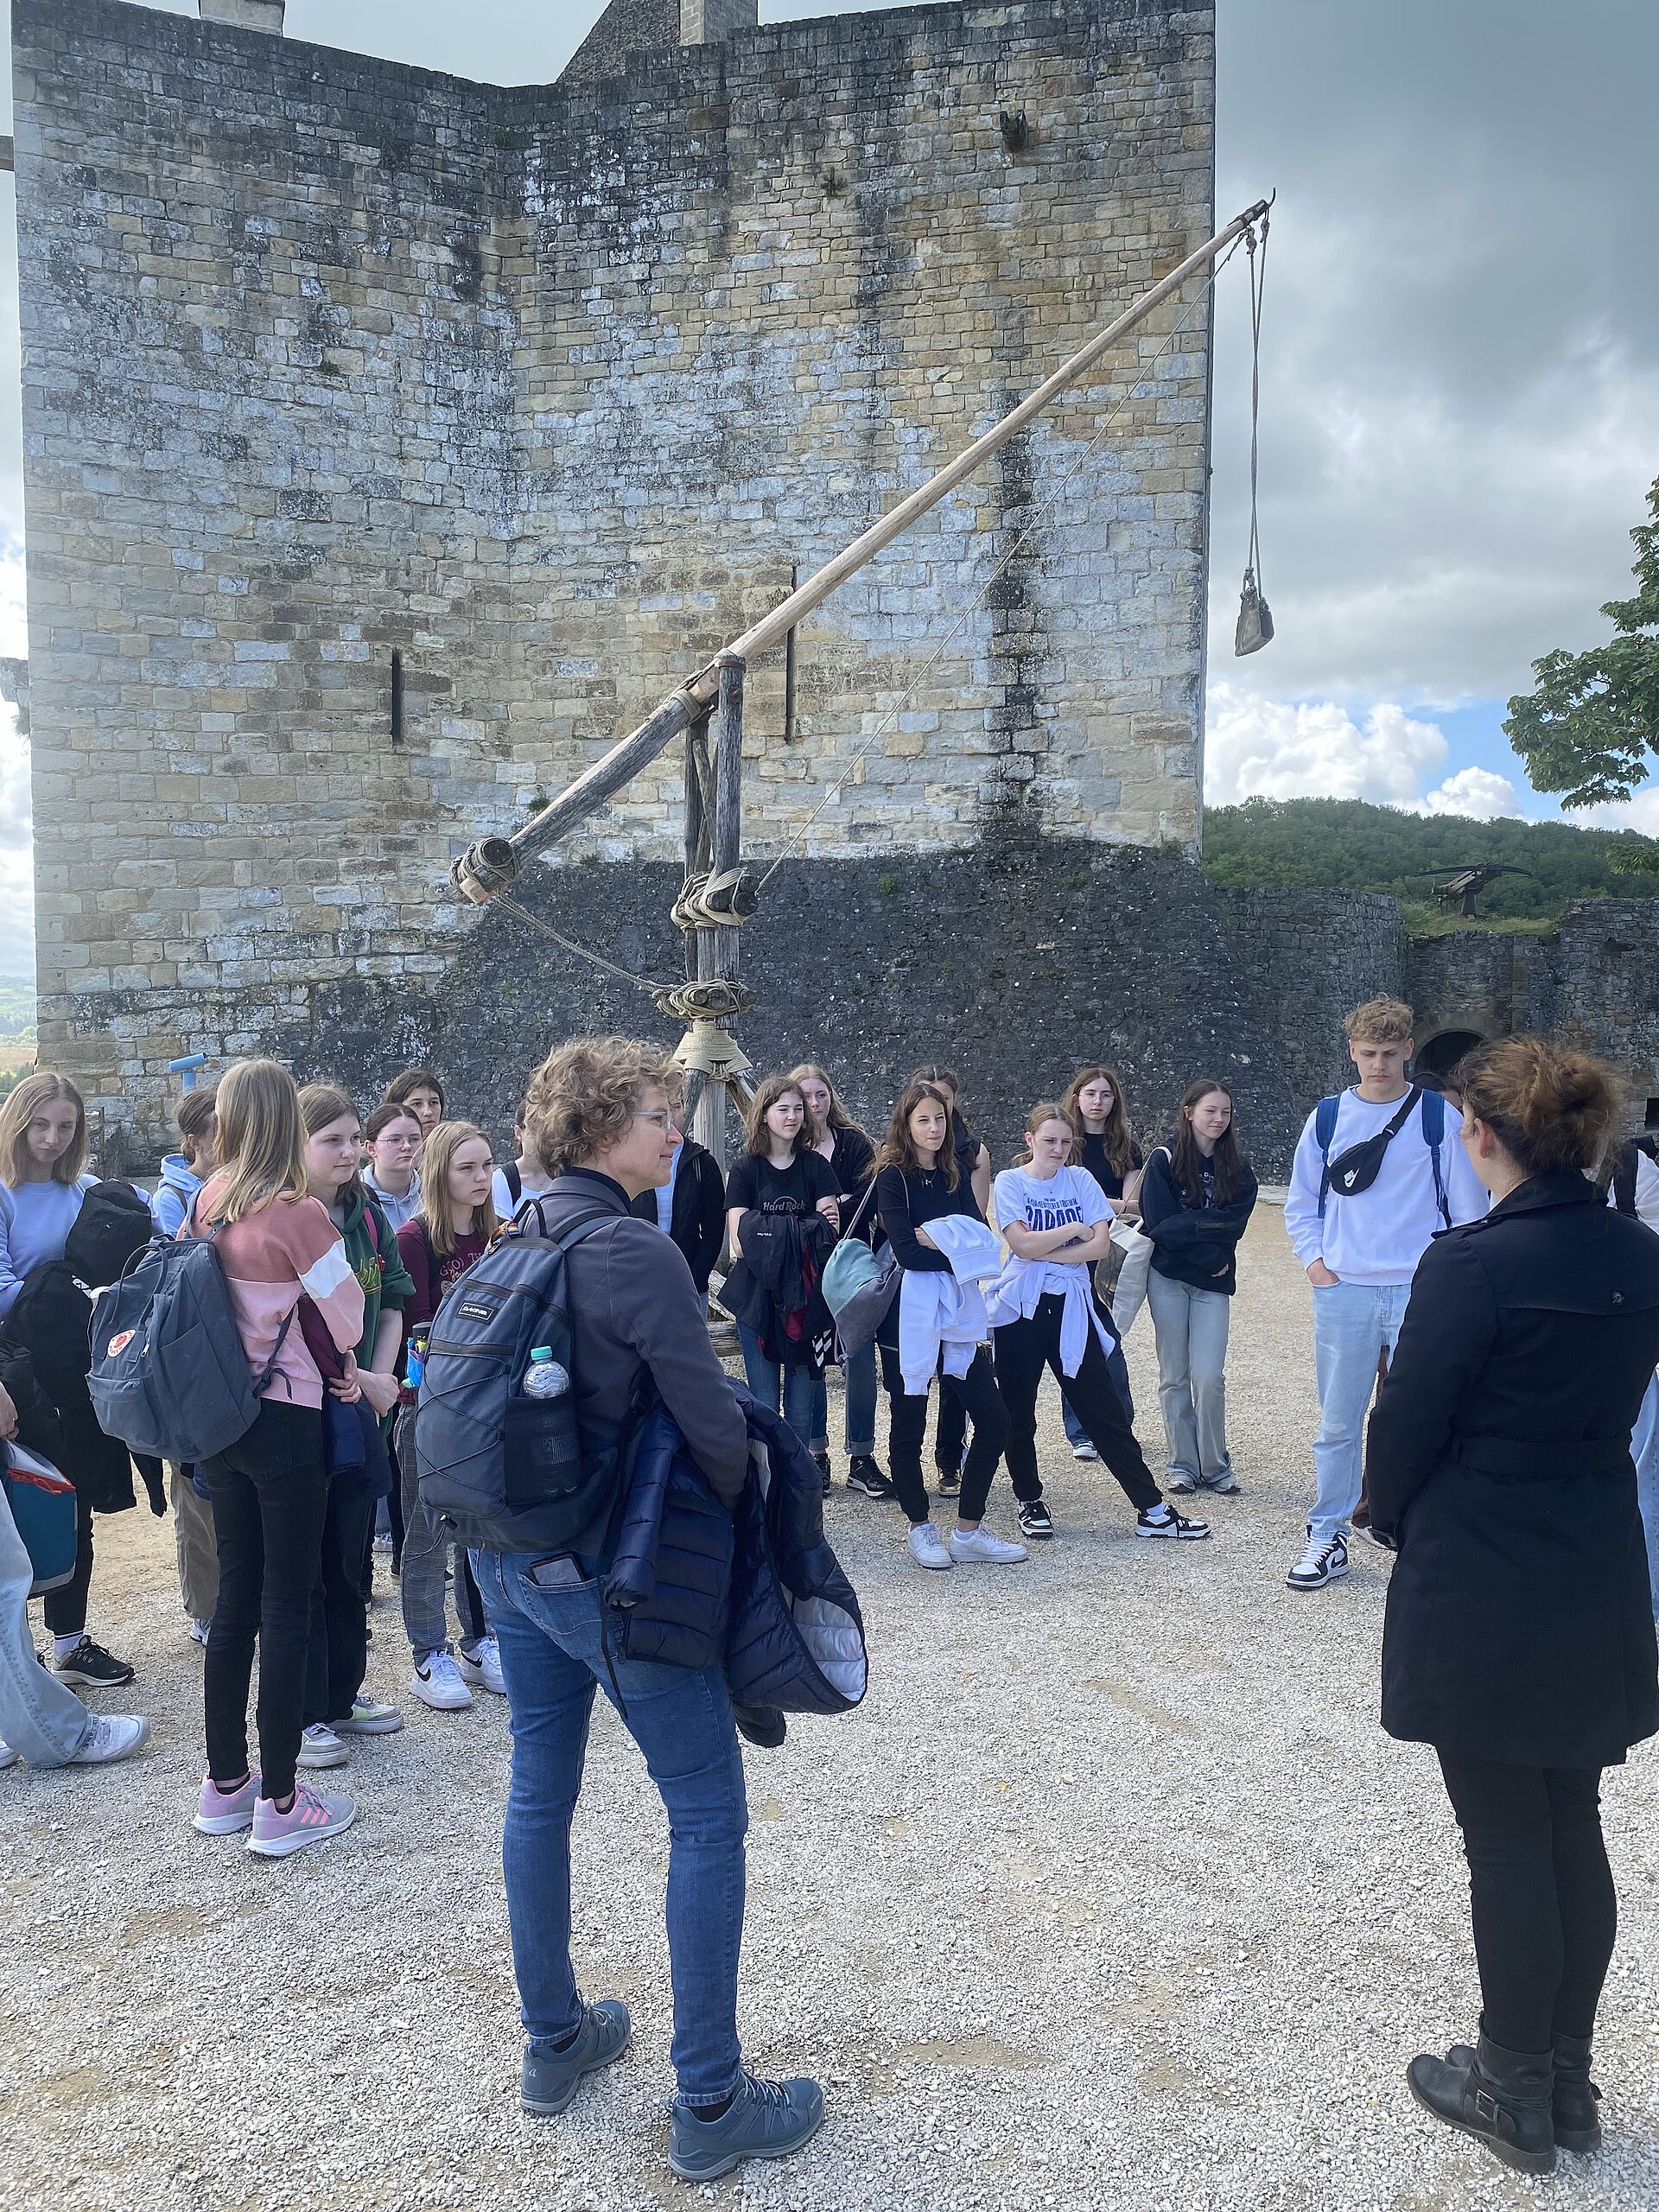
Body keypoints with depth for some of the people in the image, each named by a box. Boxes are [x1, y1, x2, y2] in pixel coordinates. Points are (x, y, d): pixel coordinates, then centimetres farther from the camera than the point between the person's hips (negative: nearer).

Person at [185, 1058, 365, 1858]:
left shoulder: (207, 1202, 0)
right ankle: (280, 1804, 11)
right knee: (287, 1607, 3)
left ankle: (224, 1784, 27)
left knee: (235, 1599, 16)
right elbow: (349, 1323, -11)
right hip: (286, 1423, -6)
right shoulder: (298, 1214, -18)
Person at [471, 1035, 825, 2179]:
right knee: (708, 1817, 5)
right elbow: (714, 1422, -19)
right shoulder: (638, 1252, -22)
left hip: (511, 1560, 8)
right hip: (614, 1573, -8)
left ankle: (554, 2041, 38)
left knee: (540, 1792, 20)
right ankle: (712, 2104, 15)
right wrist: (745, 1506, 1)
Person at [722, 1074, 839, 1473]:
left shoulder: (815, 1166, 5)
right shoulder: (745, 1170, 1)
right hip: (758, 1297, -1)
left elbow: (828, 1236, 2)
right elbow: (739, 1243, -7)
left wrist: (829, 1222, -22)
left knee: (801, 1402, 4)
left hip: (805, 1297, 1)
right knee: (763, 1399, 2)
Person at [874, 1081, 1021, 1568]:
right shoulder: (893, 1176, -7)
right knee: (908, 1427, 4)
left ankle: (968, 1530, 14)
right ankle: (920, 1529, 21)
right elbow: (906, 1251, -19)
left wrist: (935, 1237, -16)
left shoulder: (954, 1174, 10)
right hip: (907, 1315, -5)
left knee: (994, 1419, 2)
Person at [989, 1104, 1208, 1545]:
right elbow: (1022, 1244, -16)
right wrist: (1074, 1229, -8)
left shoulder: (1080, 1180, 6)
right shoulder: (1010, 1182, -1)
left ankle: (1151, 1509, 6)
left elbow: (1100, 1245, -6)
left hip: (1070, 1307, 2)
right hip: (1021, 1309, -1)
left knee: (1104, 1410, 2)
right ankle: (1030, 1501, 26)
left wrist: (1041, 1253, -12)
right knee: (1018, 1412, 7)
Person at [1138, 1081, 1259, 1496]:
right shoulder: (1164, 1161, -2)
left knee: (1209, 1377, -7)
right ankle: (1183, 1466, 14)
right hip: (1168, 1279, -1)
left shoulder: (1238, 1170, 7)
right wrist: (1209, 1257, -12)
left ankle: (1216, 1467, 7)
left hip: (1213, 1284, 1)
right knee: (1175, 1375, 4)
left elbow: (1232, 1225, -8)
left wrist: (1184, 1227, -17)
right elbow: (1159, 1225, -11)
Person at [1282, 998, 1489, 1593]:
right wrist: (1315, 1261, 2)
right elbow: (1301, 1203, 15)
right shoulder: (1327, 1118, 7)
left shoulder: (1439, 1116, 2)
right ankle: (1327, 1539, 17)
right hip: (1344, 1293, 2)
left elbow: (1469, 1206, 6)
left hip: (1422, 1293, -1)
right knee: (1338, 1424, 7)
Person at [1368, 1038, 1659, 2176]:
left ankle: (1517, 2094, 25)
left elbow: (1406, 1427, -14)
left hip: (1479, 1592, -6)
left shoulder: (1474, 1265, -21)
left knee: (1506, 1846, 8)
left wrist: (1400, 1524, 5)